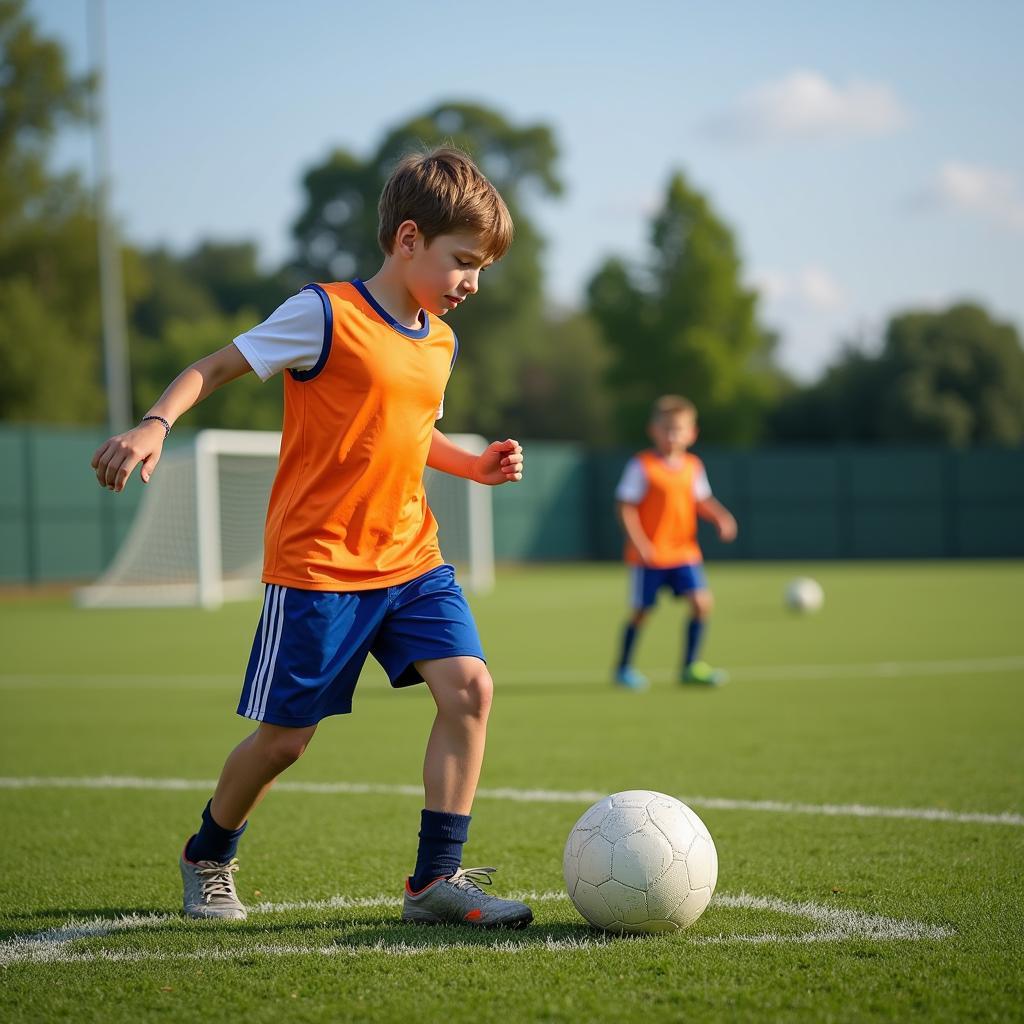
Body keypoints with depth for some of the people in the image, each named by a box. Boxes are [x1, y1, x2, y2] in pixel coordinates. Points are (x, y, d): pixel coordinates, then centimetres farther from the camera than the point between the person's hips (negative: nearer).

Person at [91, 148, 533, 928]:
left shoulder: (439, 342, 10)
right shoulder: (325, 316, -12)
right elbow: (215, 367, -8)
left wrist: (476, 465, 9)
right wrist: (155, 424, -26)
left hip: (409, 558, 6)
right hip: (316, 564, -6)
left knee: (468, 685, -14)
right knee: (284, 737, 2)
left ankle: (436, 878, -7)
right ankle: (207, 859, 30)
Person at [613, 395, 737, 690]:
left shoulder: (693, 466, 6)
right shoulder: (641, 466, -11)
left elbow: (701, 501, 16)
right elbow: (626, 506, -11)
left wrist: (720, 517, -3)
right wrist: (639, 542, -19)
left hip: (684, 552, 5)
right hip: (650, 555, -5)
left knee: (701, 602, -7)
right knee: (642, 610, 3)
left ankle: (690, 666, 5)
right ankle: (623, 668, 21)